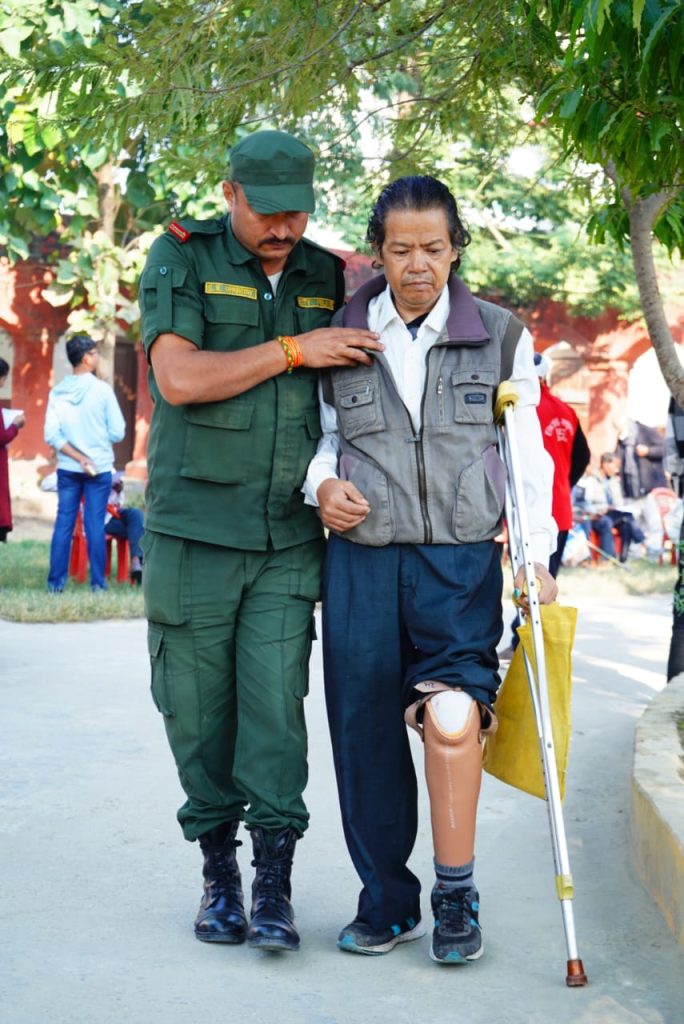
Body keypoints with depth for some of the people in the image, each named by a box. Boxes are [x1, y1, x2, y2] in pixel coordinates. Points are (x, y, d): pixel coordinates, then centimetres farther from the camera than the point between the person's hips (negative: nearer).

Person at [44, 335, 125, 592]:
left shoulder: (57, 392, 0)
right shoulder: (102, 389, -9)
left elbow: (52, 436, -5)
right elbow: (117, 432, -8)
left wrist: (79, 458, -6)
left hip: (67, 468, 3)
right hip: (99, 467, -3)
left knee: (63, 523, 6)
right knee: (95, 524, 2)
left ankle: (56, 581, 6)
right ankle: (98, 581, 4)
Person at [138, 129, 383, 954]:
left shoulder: (328, 278, 10)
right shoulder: (180, 260, -1)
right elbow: (179, 378, -14)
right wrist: (293, 349, -13)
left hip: (288, 538, 2)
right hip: (193, 529, -1)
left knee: (275, 705, -6)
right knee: (197, 709, 4)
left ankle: (274, 887, 0)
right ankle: (218, 874, 19)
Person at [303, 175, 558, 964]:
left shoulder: (500, 336, 6)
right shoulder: (339, 334, 7)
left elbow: (528, 454, 11)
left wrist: (538, 557, 5)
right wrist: (323, 484, -4)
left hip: (460, 557, -2)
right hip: (361, 556, 2)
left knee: (453, 712, -21)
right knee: (366, 733, 3)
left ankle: (456, 896, -5)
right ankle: (387, 902, 19)